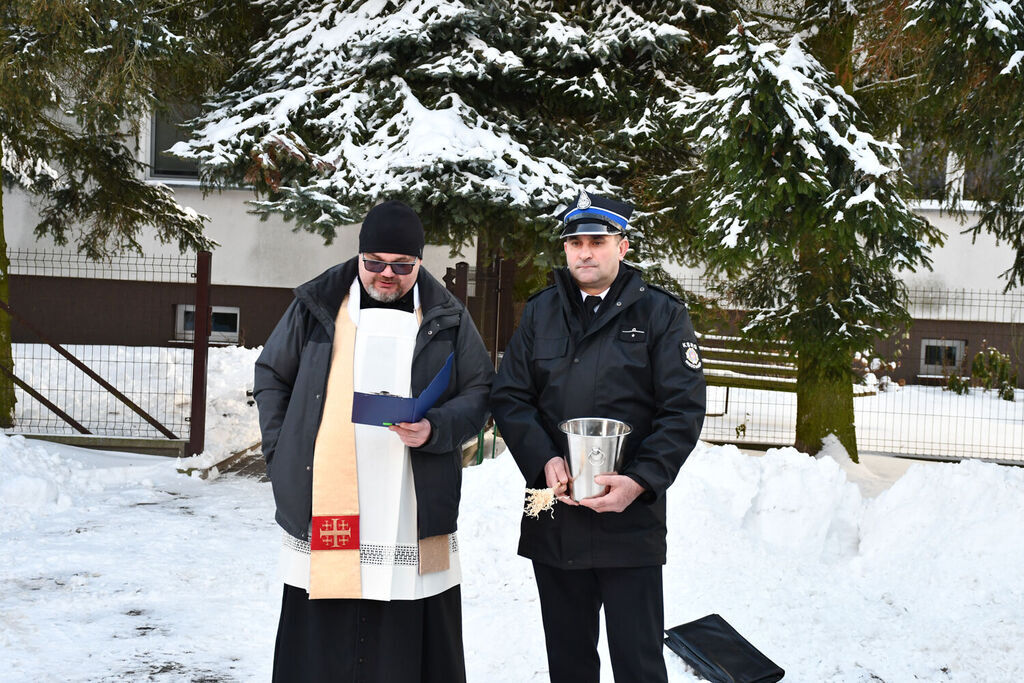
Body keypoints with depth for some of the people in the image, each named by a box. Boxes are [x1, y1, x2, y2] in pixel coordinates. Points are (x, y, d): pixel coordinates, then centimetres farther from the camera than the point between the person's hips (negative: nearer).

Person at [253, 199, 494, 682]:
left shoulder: (447, 318, 7)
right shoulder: (317, 305, 7)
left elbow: (480, 391, 9)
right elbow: (271, 377, 16)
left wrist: (435, 429, -10)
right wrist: (282, 454, 6)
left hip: (415, 528, 0)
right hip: (323, 512, 1)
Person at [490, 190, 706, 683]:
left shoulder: (660, 314, 1)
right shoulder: (540, 313, 11)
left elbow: (684, 407, -5)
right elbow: (508, 397, 6)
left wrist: (640, 481, -18)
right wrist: (544, 462, -11)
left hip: (631, 520, -3)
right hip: (553, 522, 4)